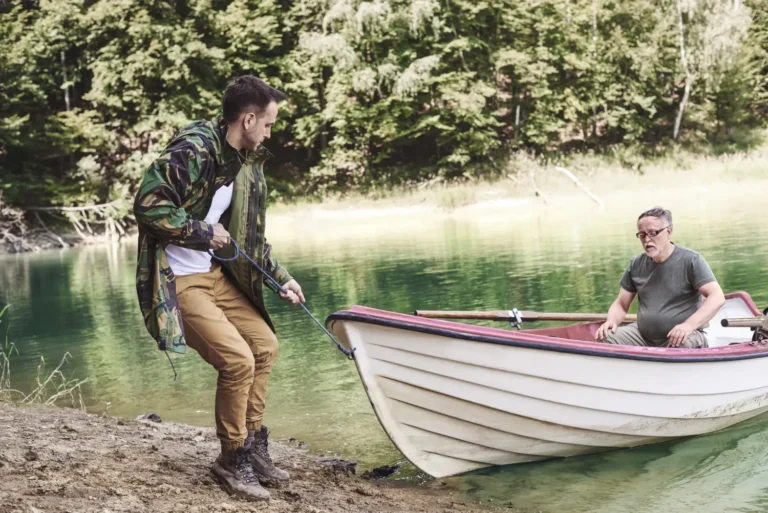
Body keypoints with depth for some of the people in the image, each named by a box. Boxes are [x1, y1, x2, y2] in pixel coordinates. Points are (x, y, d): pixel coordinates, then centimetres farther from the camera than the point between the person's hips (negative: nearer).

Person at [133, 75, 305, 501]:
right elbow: (148, 204, -26)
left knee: (265, 344, 10)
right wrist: (204, 233, -18)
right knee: (237, 358, -17)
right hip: (177, 281, -9)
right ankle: (233, 460, 3)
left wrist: (281, 278, 13)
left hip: (215, 274, 10)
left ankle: (253, 448, 22)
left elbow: (249, 235, 17)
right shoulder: (192, 150, -20)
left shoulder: (245, 162, 9)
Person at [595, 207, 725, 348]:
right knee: (604, 338, -17)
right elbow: (621, 304, 14)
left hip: (680, 336, -5)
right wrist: (612, 320, -10)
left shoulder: (691, 260, -6)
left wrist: (689, 325, -28)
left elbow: (717, 297, -14)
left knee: (686, 344, -38)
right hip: (643, 335, 5)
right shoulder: (636, 264, 8)